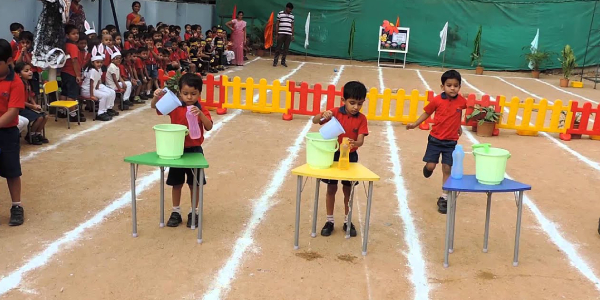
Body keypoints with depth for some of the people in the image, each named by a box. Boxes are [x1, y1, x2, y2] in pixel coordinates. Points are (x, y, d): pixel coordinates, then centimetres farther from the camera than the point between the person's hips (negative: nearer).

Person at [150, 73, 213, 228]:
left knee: (194, 184, 9)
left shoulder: (201, 110, -7)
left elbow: (209, 127, -19)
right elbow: (154, 107, -8)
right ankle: (176, 212, 25)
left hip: (194, 150, -1)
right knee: (176, 183, 12)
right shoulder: (174, 107, -4)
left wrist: (200, 114, -34)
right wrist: (156, 97, -29)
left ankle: (194, 212, 24)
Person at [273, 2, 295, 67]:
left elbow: (292, 26, 14)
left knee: (286, 48, 4)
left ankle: (283, 61, 12)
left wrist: (292, 35, 9)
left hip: (289, 34, 3)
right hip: (281, 33, -3)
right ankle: (275, 61, 6)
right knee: (278, 47, -1)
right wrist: (277, 34, -1)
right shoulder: (280, 14, 1)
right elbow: (277, 24, 3)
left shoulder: (292, 16, 11)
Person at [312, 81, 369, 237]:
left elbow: (361, 140, -18)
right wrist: (323, 115, -37)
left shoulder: (361, 119, -10)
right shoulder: (335, 112, -11)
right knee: (331, 189, 9)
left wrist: (354, 143, -41)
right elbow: (315, 121, -16)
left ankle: (347, 221, 26)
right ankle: (329, 221, 21)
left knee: (348, 190, 12)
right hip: (333, 154, 0)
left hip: (350, 156, 0)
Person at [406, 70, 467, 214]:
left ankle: (444, 198, 13)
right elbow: (427, 113, -1)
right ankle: (428, 168, 38)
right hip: (435, 139, -1)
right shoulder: (437, 100, -12)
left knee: (447, 169, 2)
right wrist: (415, 124, -10)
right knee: (430, 166, -3)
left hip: (451, 141, 1)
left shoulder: (461, 101, -7)